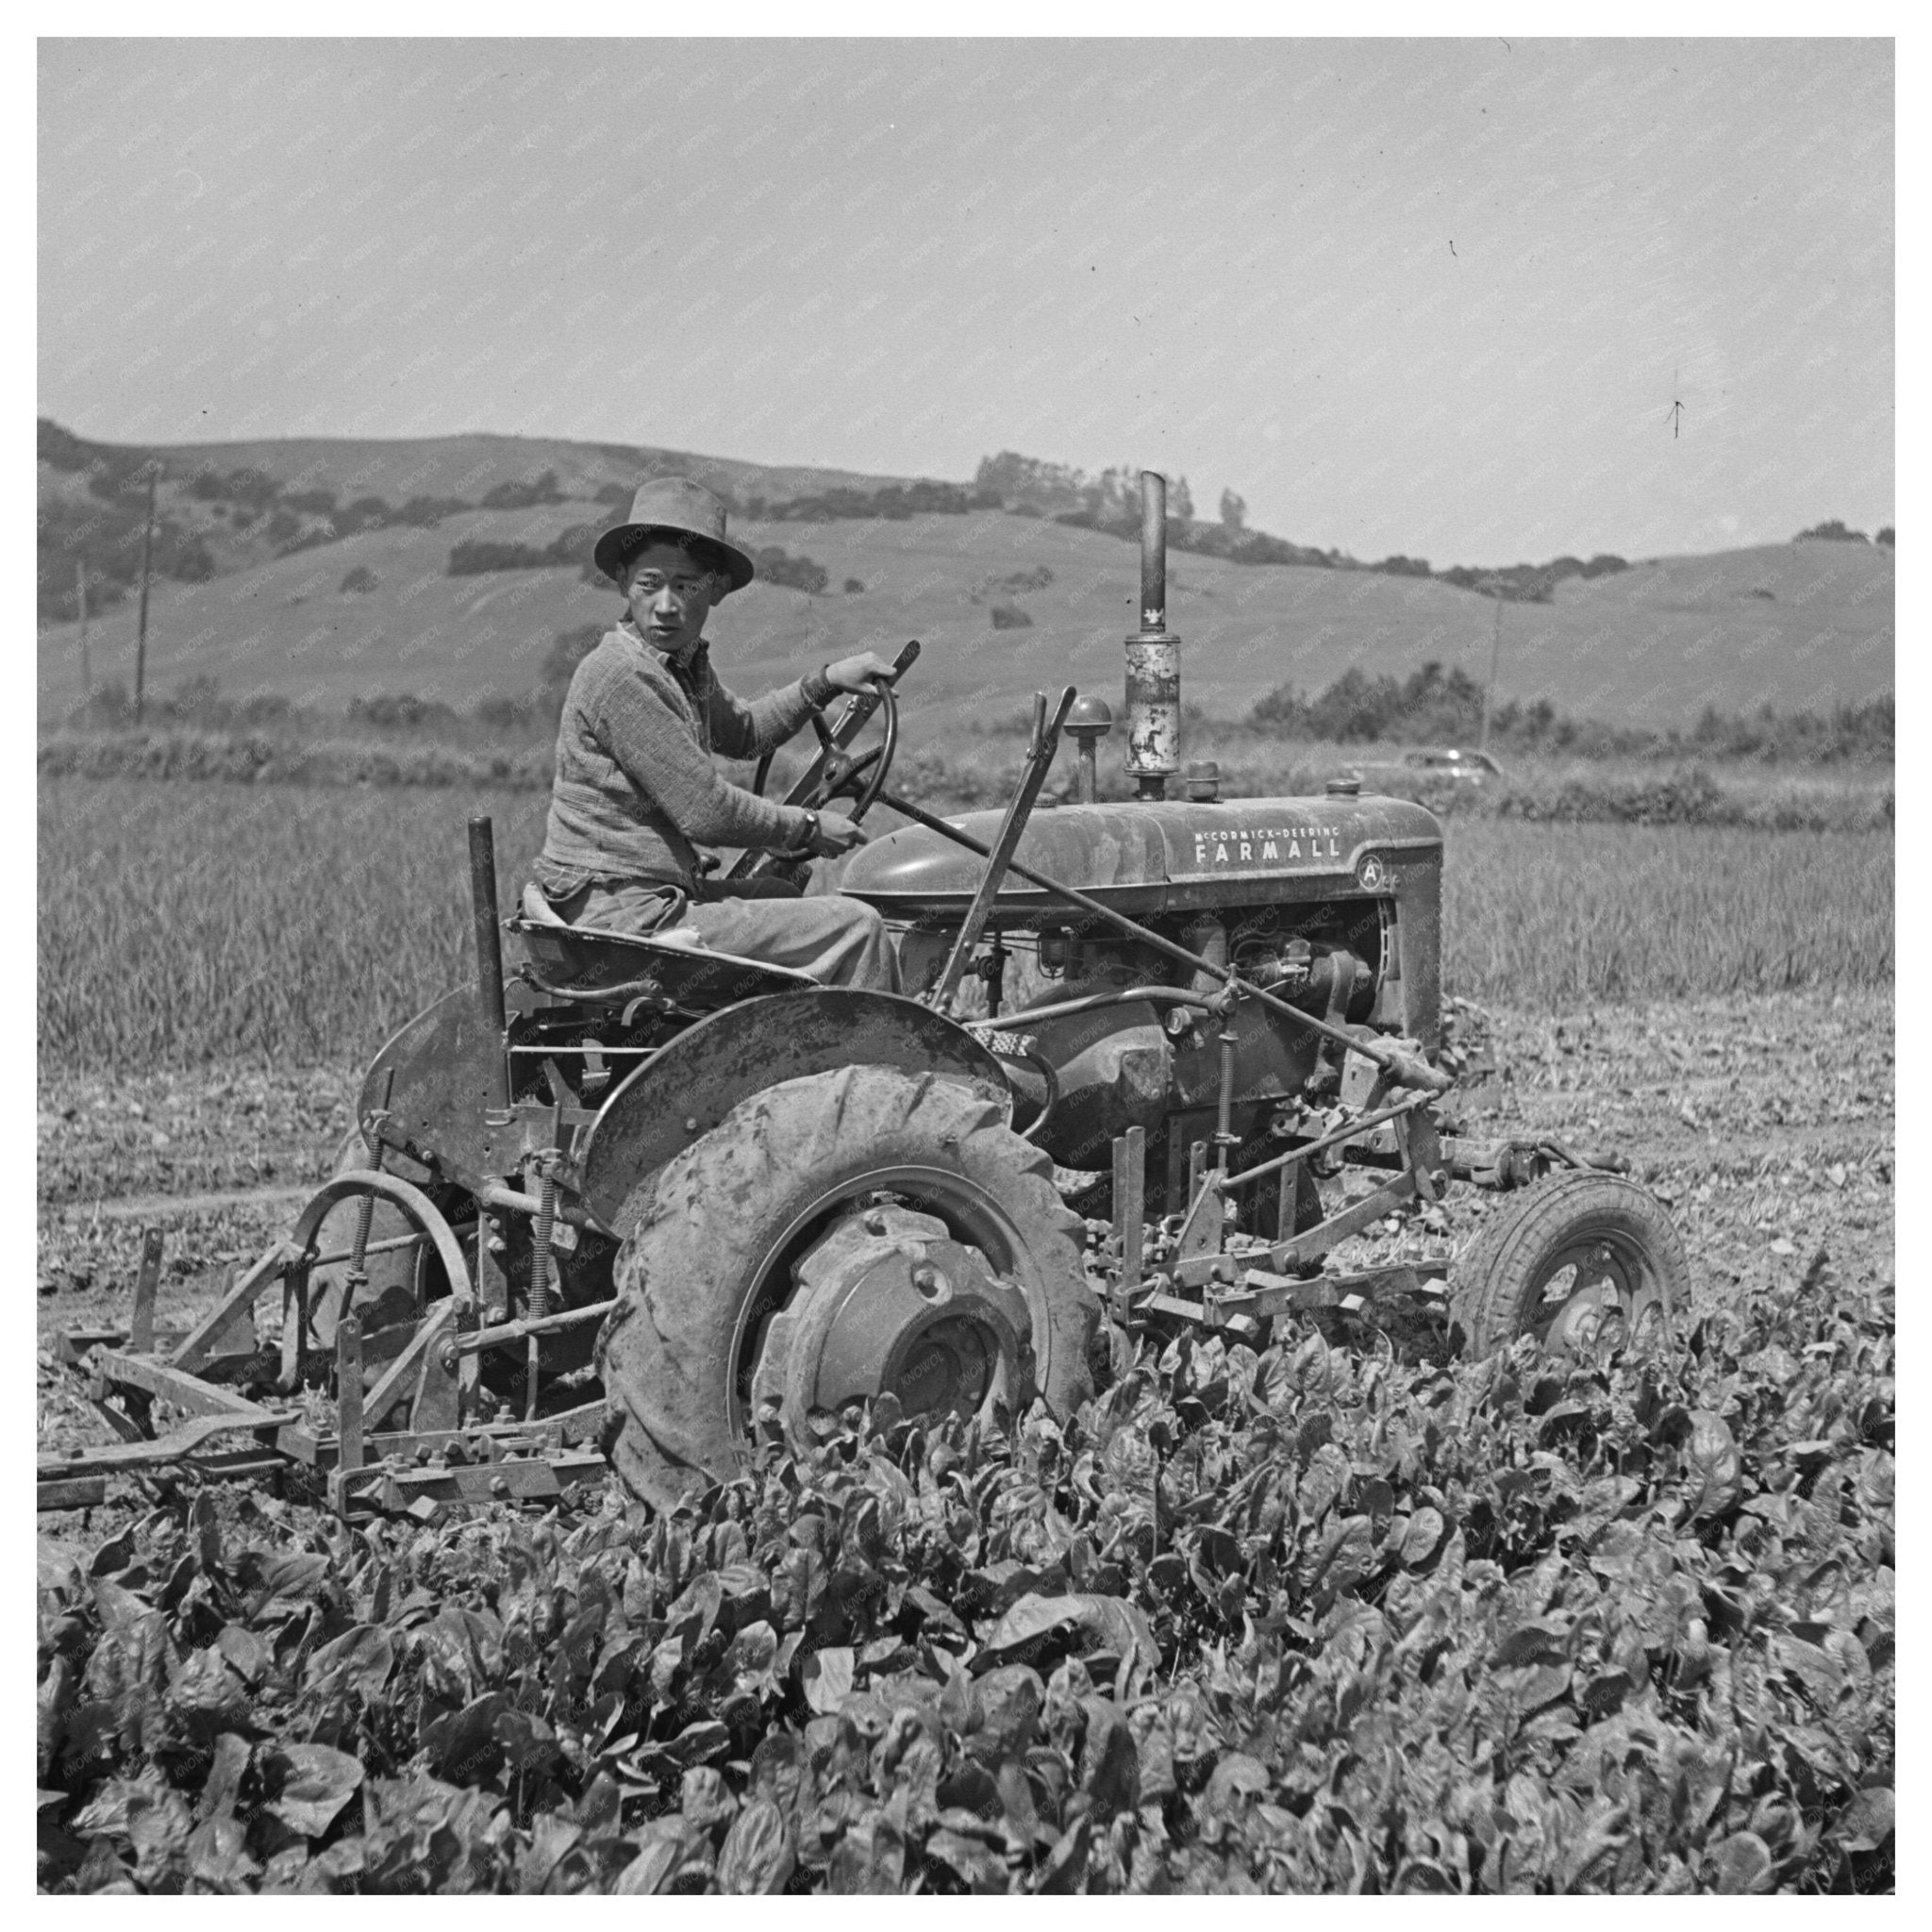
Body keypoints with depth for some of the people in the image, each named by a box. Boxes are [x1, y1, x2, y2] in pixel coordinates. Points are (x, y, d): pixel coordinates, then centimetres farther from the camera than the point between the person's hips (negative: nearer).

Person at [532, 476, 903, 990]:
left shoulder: (685, 664, 11)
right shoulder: (621, 675, -20)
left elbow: (742, 731, 32)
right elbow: (706, 810, -20)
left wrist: (824, 684, 19)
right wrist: (808, 828, -6)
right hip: (626, 916, -11)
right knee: (855, 928, -7)